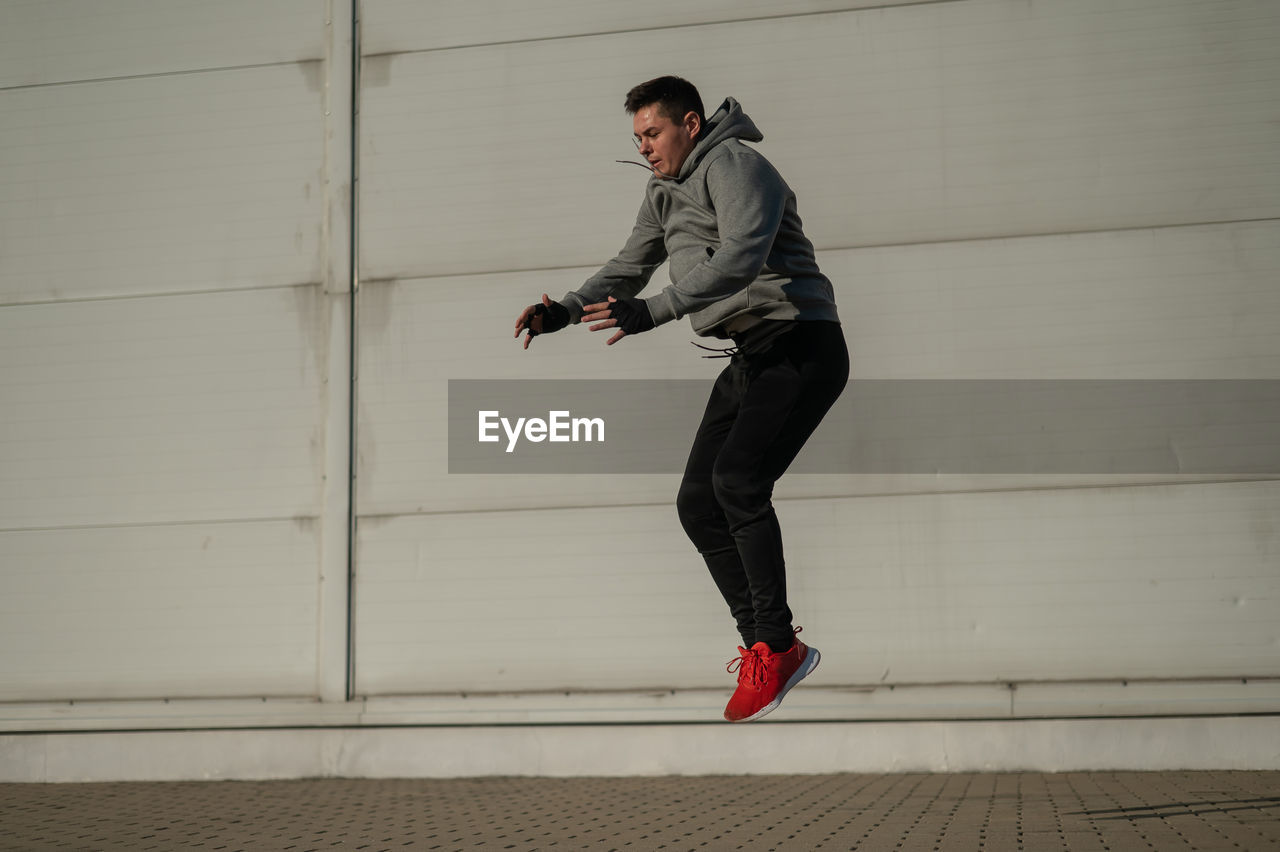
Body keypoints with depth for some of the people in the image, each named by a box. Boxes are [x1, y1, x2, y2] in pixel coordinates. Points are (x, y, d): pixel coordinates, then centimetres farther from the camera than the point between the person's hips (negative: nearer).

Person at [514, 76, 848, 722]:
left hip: (802, 347, -9)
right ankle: (764, 646, 8)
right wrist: (564, 311, 0)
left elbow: (740, 255, -27)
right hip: (749, 359, 9)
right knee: (697, 502, 1)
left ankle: (776, 647, -15)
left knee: (736, 477, -25)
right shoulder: (663, 193, 17)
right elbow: (629, 268, 18)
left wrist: (651, 312, -35)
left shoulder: (733, 164, -12)